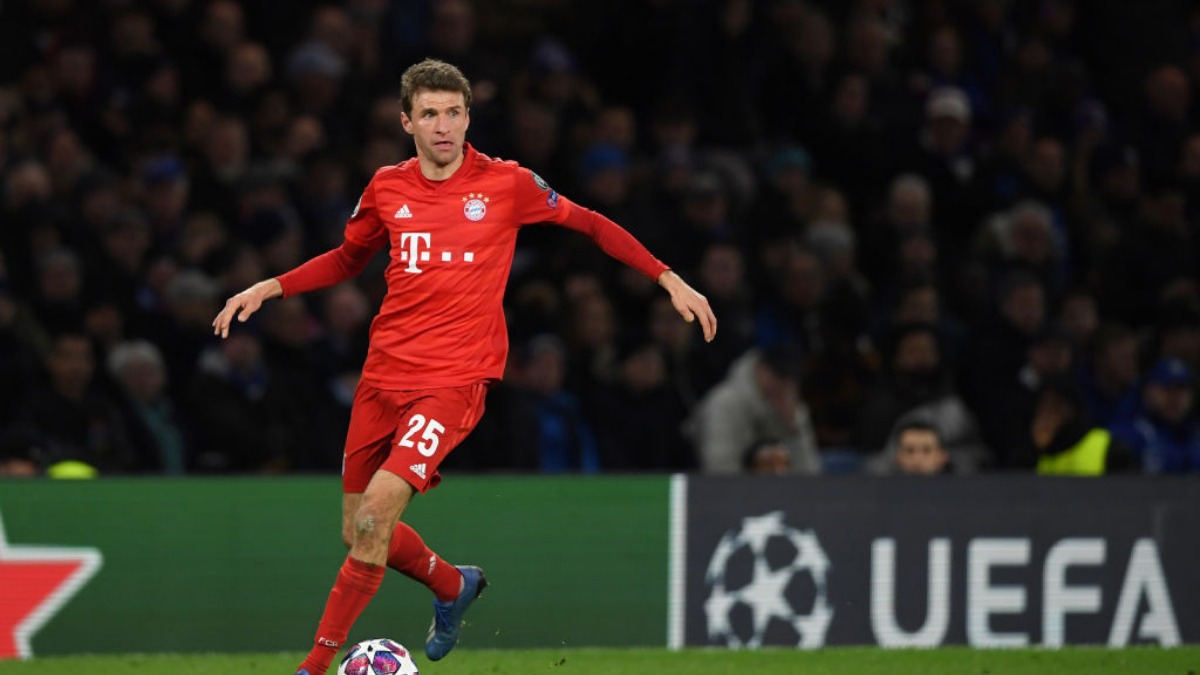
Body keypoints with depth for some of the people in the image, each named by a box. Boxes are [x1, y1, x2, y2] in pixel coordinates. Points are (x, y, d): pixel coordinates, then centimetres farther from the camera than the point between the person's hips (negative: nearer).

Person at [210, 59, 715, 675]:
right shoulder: (386, 188, 6)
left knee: (377, 508, -22)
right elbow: (348, 258, 24)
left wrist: (668, 279, 4)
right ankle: (455, 586, 39)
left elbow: (591, 225, 9)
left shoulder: (506, 184, -3)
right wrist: (268, 288, 14)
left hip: (455, 379, -5)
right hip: (384, 373, 5)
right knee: (357, 530, 9)